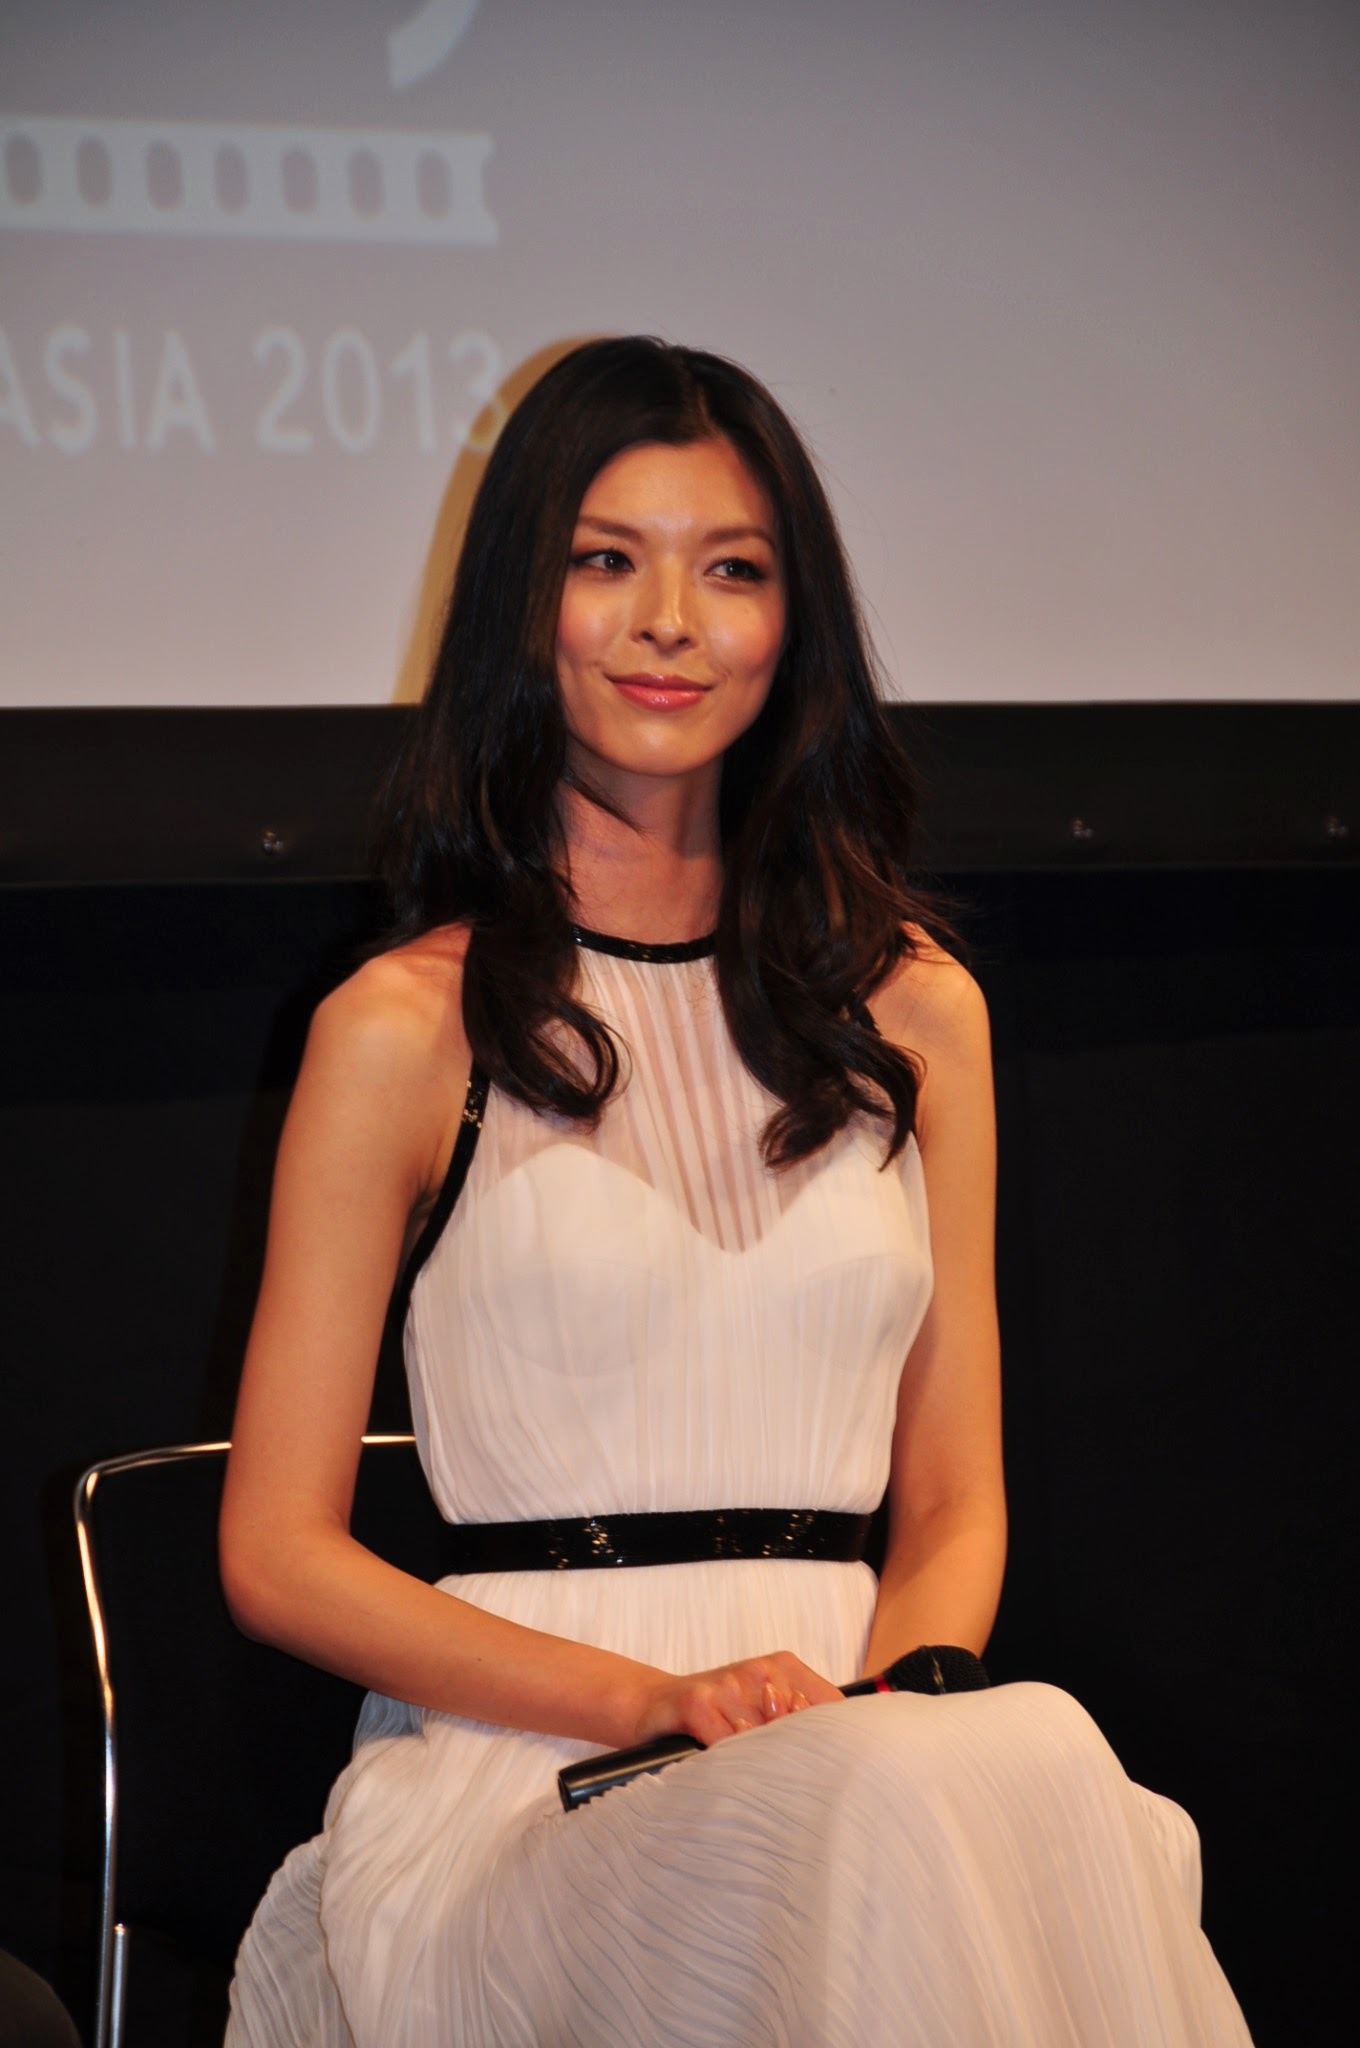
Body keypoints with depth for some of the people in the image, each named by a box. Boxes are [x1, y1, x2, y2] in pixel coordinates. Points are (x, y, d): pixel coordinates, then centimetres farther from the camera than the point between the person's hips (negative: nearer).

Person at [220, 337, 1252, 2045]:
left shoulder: (915, 1011, 15)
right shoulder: (406, 1030, 3)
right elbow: (280, 1554, 2)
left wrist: (870, 1711, -7)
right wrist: (663, 1702, -12)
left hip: (855, 1734, 4)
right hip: (518, 1767, -4)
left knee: (1038, 1769, -33)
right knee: (911, 1835, -36)